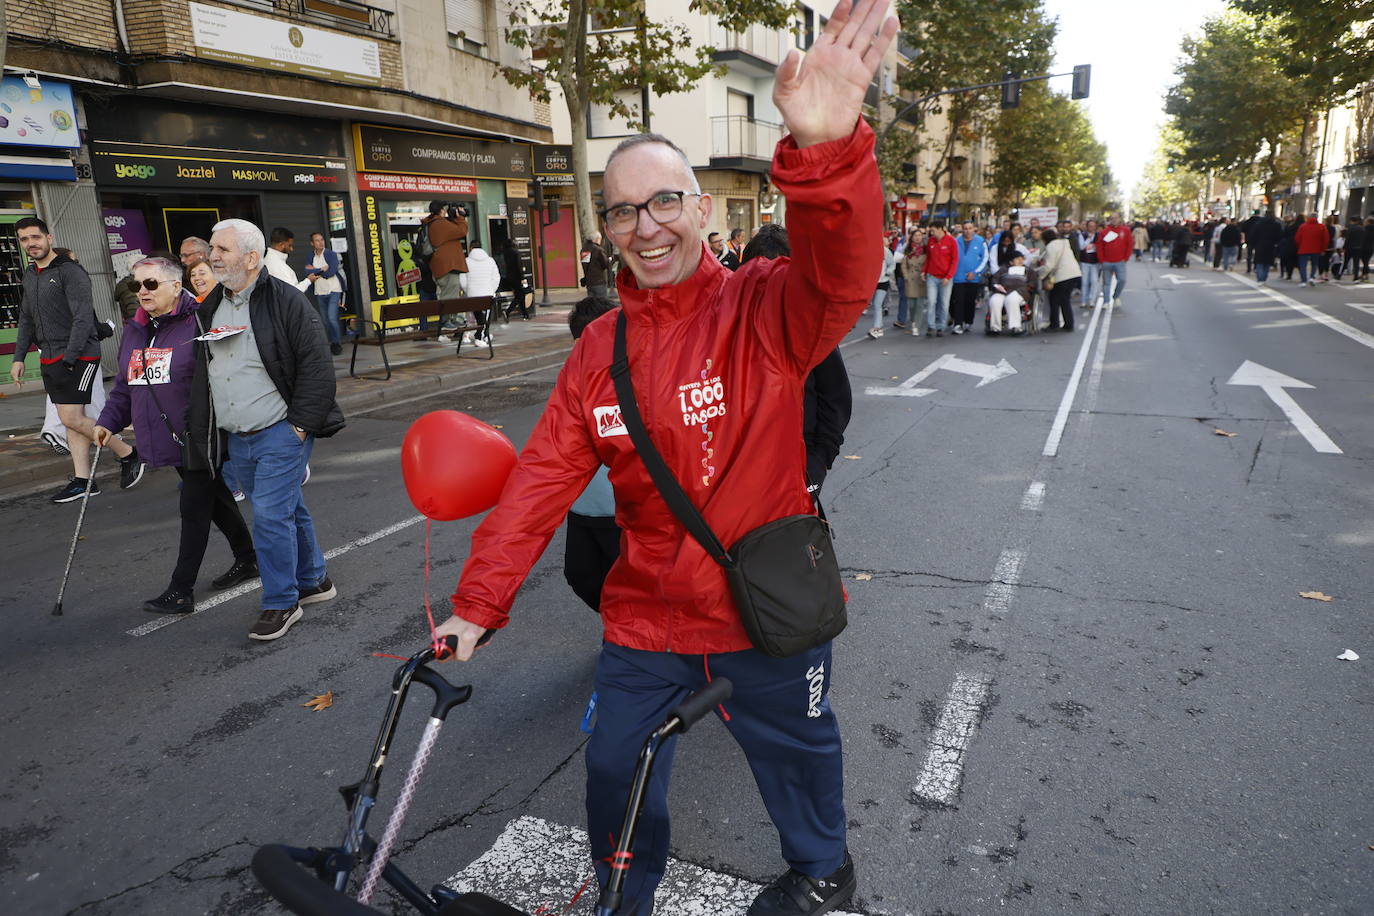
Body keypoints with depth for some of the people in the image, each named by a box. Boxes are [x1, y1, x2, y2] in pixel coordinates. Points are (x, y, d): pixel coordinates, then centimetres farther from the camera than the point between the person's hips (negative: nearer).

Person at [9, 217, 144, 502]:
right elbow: (26, 320, 22)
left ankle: (129, 455, 4)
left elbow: (83, 318, -17)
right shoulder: (30, 275, 15)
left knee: (72, 418, -12)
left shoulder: (70, 271, -10)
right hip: (49, 359, 8)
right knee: (70, 419, 7)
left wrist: (70, 358, -21)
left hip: (79, 356, -8)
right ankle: (82, 481, 10)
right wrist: (18, 357, 15)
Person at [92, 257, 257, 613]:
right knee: (215, 500, 18)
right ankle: (247, 559, 33)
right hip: (166, 438, 8)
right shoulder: (133, 330, 12)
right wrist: (108, 421, 10)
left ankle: (181, 591, 4)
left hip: (200, 438, -8)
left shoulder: (198, 323, -13)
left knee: (194, 510, -2)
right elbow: (124, 384, 19)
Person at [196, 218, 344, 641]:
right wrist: (204, 431, 16)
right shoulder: (211, 307, 11)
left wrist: (300, 425, -16)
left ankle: (280, 602, 5)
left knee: (271, 516, -9)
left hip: (281, 433, -7)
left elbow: (318, 366, -15)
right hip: (237, 439, 7)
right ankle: (314, 581, 31)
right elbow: (201, 372, 21)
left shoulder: (285, 302, -11)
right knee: (287, 511, 16)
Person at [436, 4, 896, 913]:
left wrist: (827, 150, -56)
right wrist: (478, 605, -7)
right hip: (646, 614, 3)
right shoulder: (600, 349, -3)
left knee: (795, 750, 22)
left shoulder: (761, 309, -14)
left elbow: (841, 277, -37)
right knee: (616, 769, 16)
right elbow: (542, 480, -5)